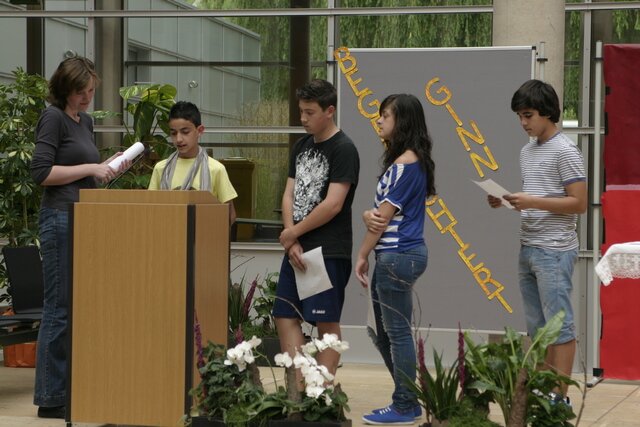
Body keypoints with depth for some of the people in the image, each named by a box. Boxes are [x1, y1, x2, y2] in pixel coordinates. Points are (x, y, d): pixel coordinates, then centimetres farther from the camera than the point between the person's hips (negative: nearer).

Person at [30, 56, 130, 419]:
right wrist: (90, 168, -16)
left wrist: (108, 167, 6)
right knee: (61, 308, -6)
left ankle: (75, 389, 17)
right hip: (61, 219, -9)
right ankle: (51, 398, -1)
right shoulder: (53, 117, -9)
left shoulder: (86, 120, 16)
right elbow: (42, 172, -16)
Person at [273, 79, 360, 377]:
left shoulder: (343, 149, -10)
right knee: (286, 317, 6)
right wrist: (292, 241, -4)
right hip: (297, 250, 8)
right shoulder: (301, 146, 14)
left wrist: (293, 233, -7)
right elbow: (289, 195, 10)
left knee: (326, 323, -3)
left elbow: (333, 205, -16)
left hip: (329, 252, -8)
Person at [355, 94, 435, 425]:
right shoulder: (408, 162, 15)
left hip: (398, 256, -10)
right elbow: (380, 212, 15)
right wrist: (369, 215, -6)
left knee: (397, 332, -3)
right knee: (382, 333, 15)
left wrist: (362, 255, -6)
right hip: (393, 256, 10)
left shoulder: (405, 164, -15)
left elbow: (385, 215, -13)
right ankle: (407, 400, 21)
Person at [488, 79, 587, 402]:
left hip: (554, 251, -9)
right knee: (536, 327, 12)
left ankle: (560, 397, -3)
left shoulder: (564, 152, -10)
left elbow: (578, 203, -14)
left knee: (559, 326, -5)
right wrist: (509, 202, 3)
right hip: (527, 248, 9)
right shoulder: (527, 151, 14)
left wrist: (533, 202, -20)